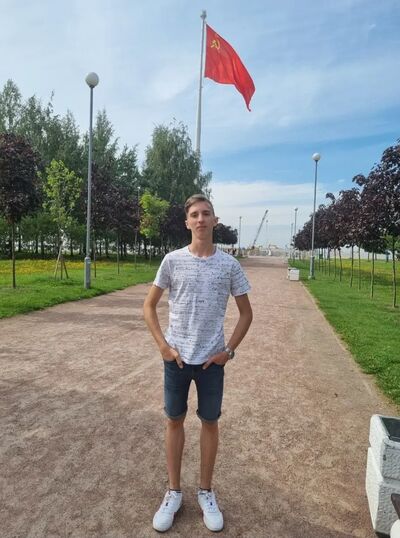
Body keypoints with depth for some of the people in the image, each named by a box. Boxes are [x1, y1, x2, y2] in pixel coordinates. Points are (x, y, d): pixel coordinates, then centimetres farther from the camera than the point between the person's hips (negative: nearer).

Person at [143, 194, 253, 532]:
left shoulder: (229, 264, -4)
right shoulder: (173, 260, -5)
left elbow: (246, 313, 5)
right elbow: (149, 306, 3)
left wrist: (229, 350, -3)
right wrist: (163, 345, -6)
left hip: (212, 359, 0)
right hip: (177, 357, 0)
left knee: (210, 422, 14)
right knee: (174, 420, 14)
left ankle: (206, 492, 36)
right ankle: (174, 492, 35)